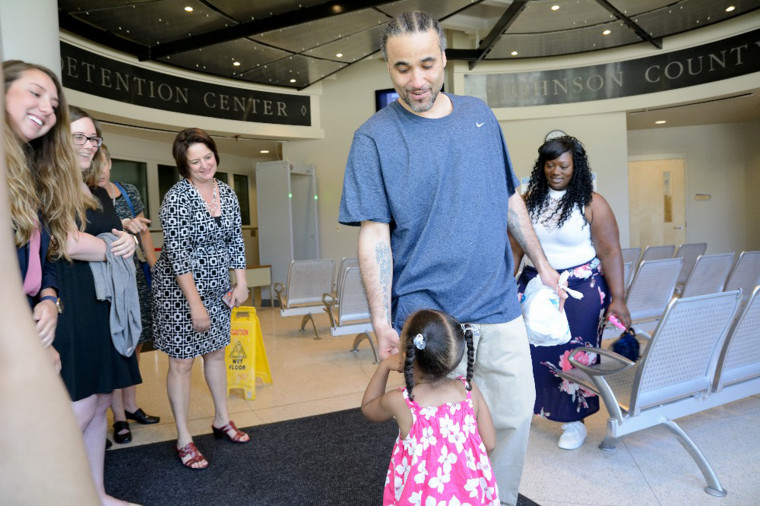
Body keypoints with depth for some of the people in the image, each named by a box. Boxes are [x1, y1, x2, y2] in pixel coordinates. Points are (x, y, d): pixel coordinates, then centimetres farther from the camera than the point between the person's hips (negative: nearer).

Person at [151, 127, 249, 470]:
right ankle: (184, 441, 15)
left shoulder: (227, 194, 3)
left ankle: (222, 421, 33)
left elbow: (235, 240, 10)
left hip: (217, 287, 6)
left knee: (216, 352, 16)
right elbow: (178, 255, -20)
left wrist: (241, 283, 3)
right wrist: (195, 304, -21)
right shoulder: (177, 198, -16)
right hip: (180, 290, -6)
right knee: (182, 362, 2)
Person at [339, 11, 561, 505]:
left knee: (514, 418, 14)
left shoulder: (479, 114, 8)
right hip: (425, 319, -4)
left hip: (499, 308, 5)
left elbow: (511, 199, 16)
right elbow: (374, 236, -10)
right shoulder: (375, 137, -6)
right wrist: (382, 323, -16)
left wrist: (543, 264, 18)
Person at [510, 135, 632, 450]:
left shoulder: (591, 203, -6)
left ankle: (575, 421, 22)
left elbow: (611, 252, -8)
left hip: (581, 289, -3)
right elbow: (514, 247, 7)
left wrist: (618, 299, -13)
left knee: (575, 354, 2)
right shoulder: (530, 199, 5)